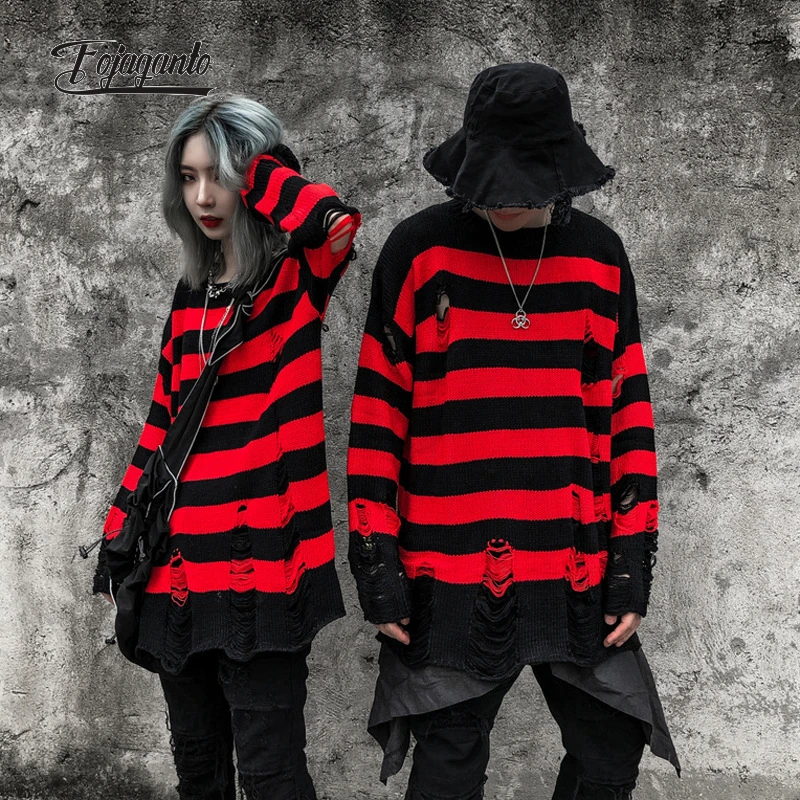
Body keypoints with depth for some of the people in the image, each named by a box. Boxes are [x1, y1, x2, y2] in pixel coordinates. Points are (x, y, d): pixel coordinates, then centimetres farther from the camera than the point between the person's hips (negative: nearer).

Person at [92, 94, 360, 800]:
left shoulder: (298, 278, -4)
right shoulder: (192, 296, 13)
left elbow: (333, 222, -29)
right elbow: (164, 423, 17)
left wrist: (259, 175, -10)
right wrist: (120, 536, 14)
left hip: (263, 565, -6)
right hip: (180, 572, 6)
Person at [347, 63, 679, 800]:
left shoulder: (599, 255, 5)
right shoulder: (418, 249, -2)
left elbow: (628, 410, 7)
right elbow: (378, 408, -1)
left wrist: (634, 553, 3)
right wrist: (374, 556, -4)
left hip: (581, 571, 3)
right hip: (449, 572, -2)